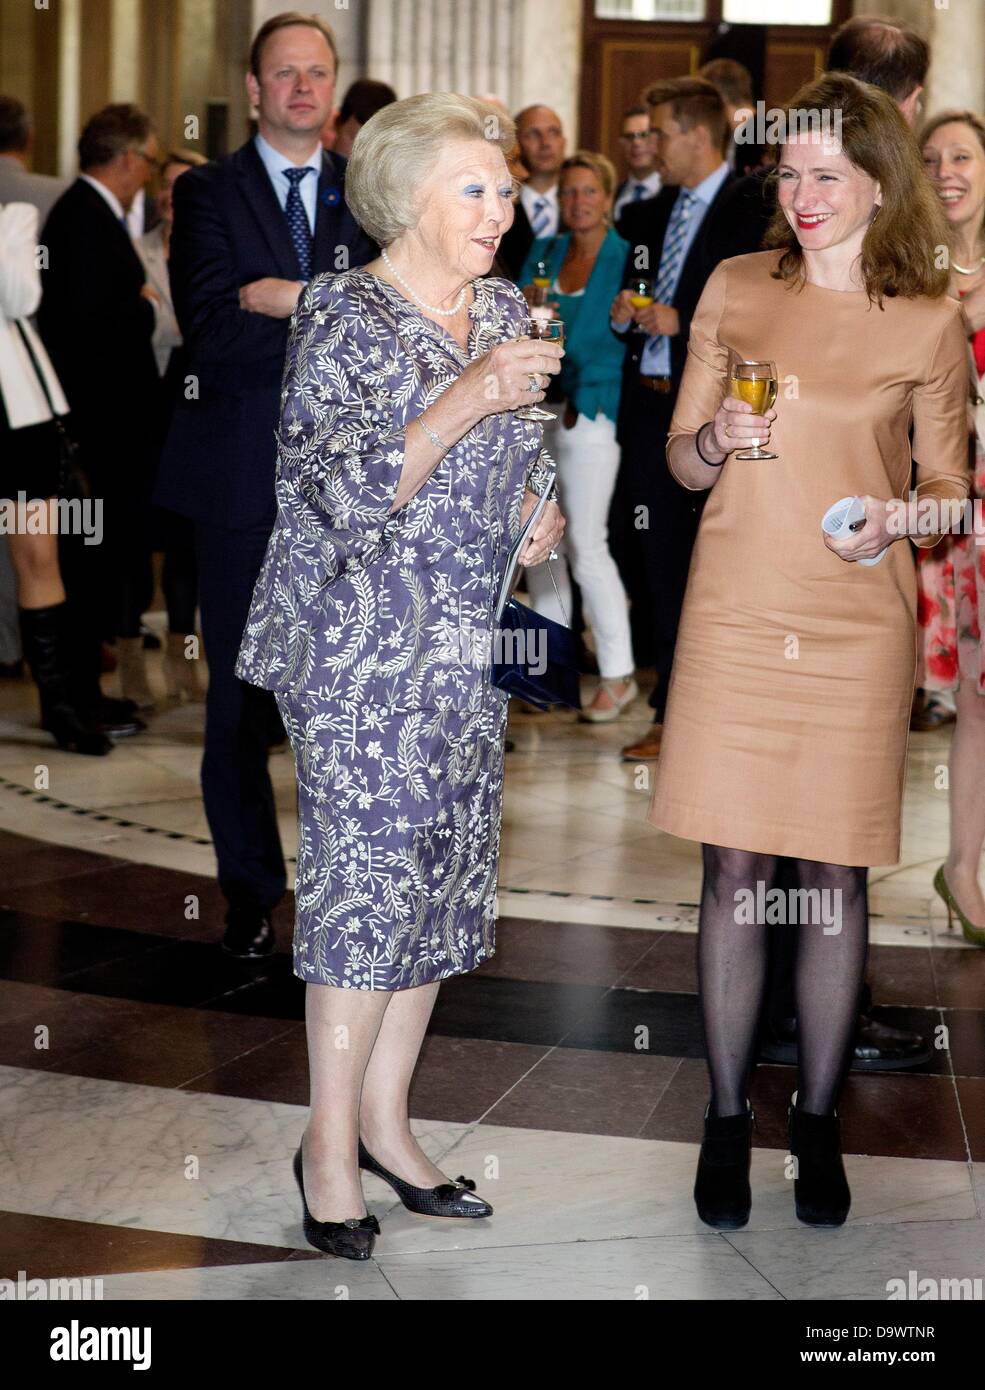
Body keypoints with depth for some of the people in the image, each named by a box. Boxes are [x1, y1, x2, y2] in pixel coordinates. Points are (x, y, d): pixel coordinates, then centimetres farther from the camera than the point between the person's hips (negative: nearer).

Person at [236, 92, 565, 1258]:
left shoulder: (503, 310, 10)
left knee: (444, 875, 9)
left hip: (469, 647, 7)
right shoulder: (342, 319, -11)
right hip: (361, 648, -7)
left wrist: (538, 509, 3)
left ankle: (385, 1117, 22)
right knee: (370, 879, -6)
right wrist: (468, 398, -27)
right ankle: (330, 1143, 8)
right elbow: (345, 492, -20)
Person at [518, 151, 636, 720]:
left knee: (587, 546, -9)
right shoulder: (543, 252, 12)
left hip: (590, 412, -6)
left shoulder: (626, 259, -4)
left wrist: (580, 399, -14)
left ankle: (619, 674, 0)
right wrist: (526, 307, -6)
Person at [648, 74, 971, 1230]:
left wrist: (901, 516, -13)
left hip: (857, 626, -1)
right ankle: (727, 1115, 16)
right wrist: (716, 440, -12)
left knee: (833, 877, 5)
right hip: (734, 615, 1)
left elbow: (950, 482, 8)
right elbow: (680, 460, 10)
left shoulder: (929, 323, 1)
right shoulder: (735, 289, 5)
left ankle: (817, 1119, 20)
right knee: (733, 873, 3)